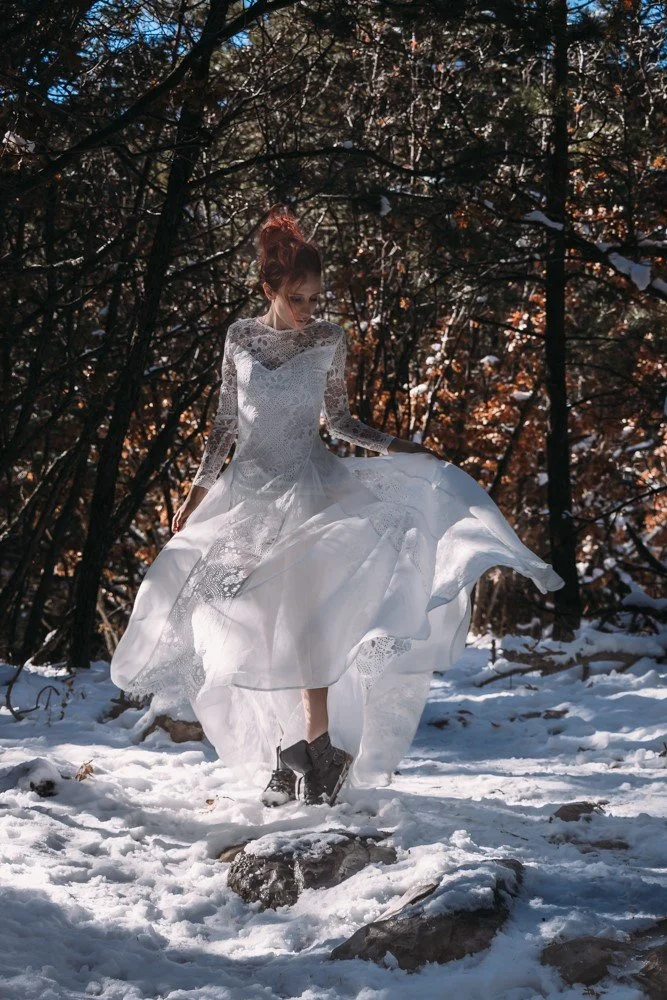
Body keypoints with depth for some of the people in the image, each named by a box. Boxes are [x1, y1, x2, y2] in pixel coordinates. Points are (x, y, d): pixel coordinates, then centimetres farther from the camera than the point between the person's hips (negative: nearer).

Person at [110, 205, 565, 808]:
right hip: (250, 492, 2)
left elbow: (339, 421, 9)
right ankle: (296, 750, 8)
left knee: (305, 618, -15)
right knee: (263, 627, -1)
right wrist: (200, 487, 8)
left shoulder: (330, 340, 0)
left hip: (310, 488, -2)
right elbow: (227, 421, 10)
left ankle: (317, 744, -9)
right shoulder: (242, 337, 2)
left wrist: (392, 446, -3)